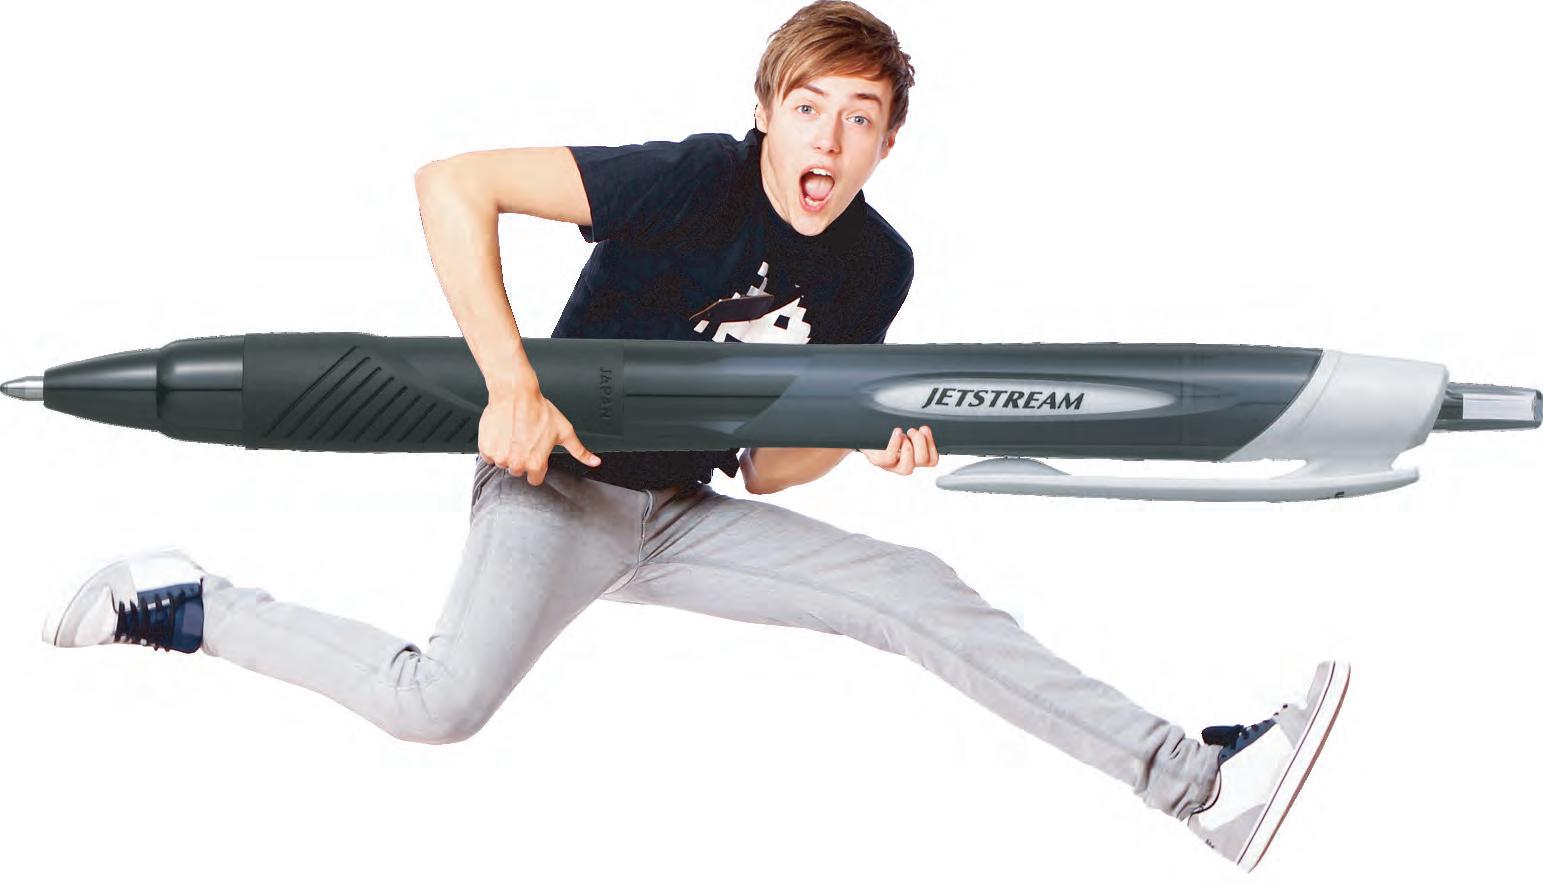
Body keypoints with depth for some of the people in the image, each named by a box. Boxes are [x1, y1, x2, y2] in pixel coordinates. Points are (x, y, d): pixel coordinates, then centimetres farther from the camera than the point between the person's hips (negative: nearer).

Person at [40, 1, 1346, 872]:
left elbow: (769, 468, 6)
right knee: (442, 703, -31)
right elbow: (453, 185, -25)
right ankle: (182, 605, -8)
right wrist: (510, 383, -30)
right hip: (561, 479, -6)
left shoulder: (876, 265, 0)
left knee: (921, 594, -3)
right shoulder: (695, 179, -21)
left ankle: (1194, 779, -1)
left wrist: (867, 438, -15)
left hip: (683, 514, 7)